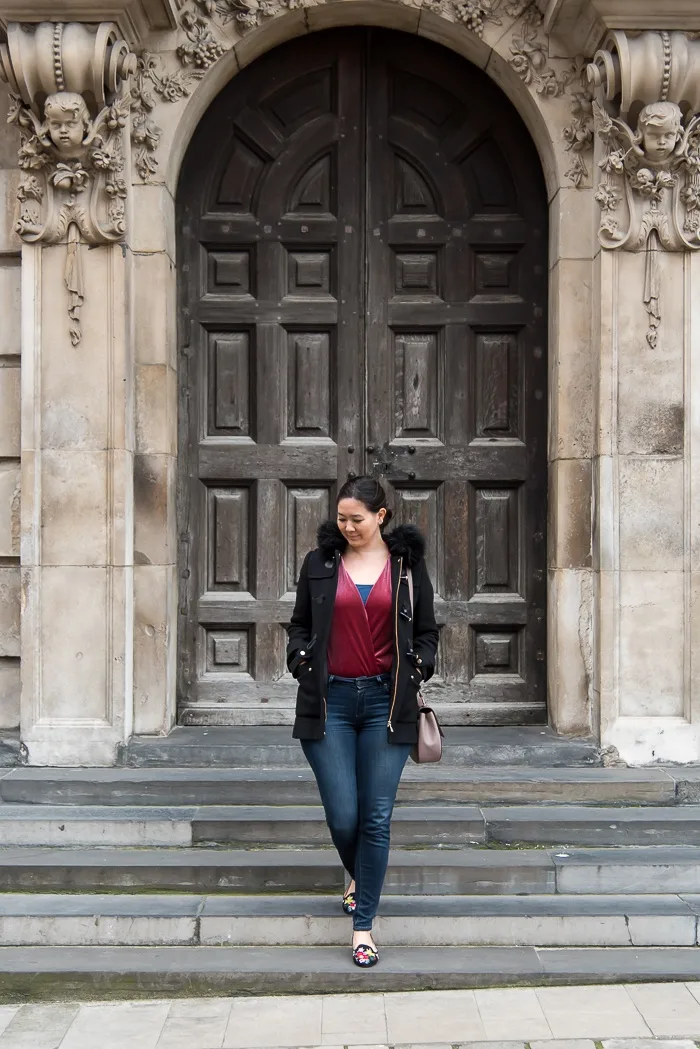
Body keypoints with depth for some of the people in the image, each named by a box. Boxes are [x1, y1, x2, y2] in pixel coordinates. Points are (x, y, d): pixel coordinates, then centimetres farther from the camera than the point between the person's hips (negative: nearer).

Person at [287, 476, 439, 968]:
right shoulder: (320, 563, 7)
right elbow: (300, 626, 15)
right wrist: (301, 661, -4)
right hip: (330, 701, 1)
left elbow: (427, 631, 12)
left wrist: (418, 670, -5)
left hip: (385, 701, 0)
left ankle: (363, 926, 7)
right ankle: (358, 878, 33)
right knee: (342, 817, -2)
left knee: (376, 818, -3)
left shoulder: (407, 563, 6)